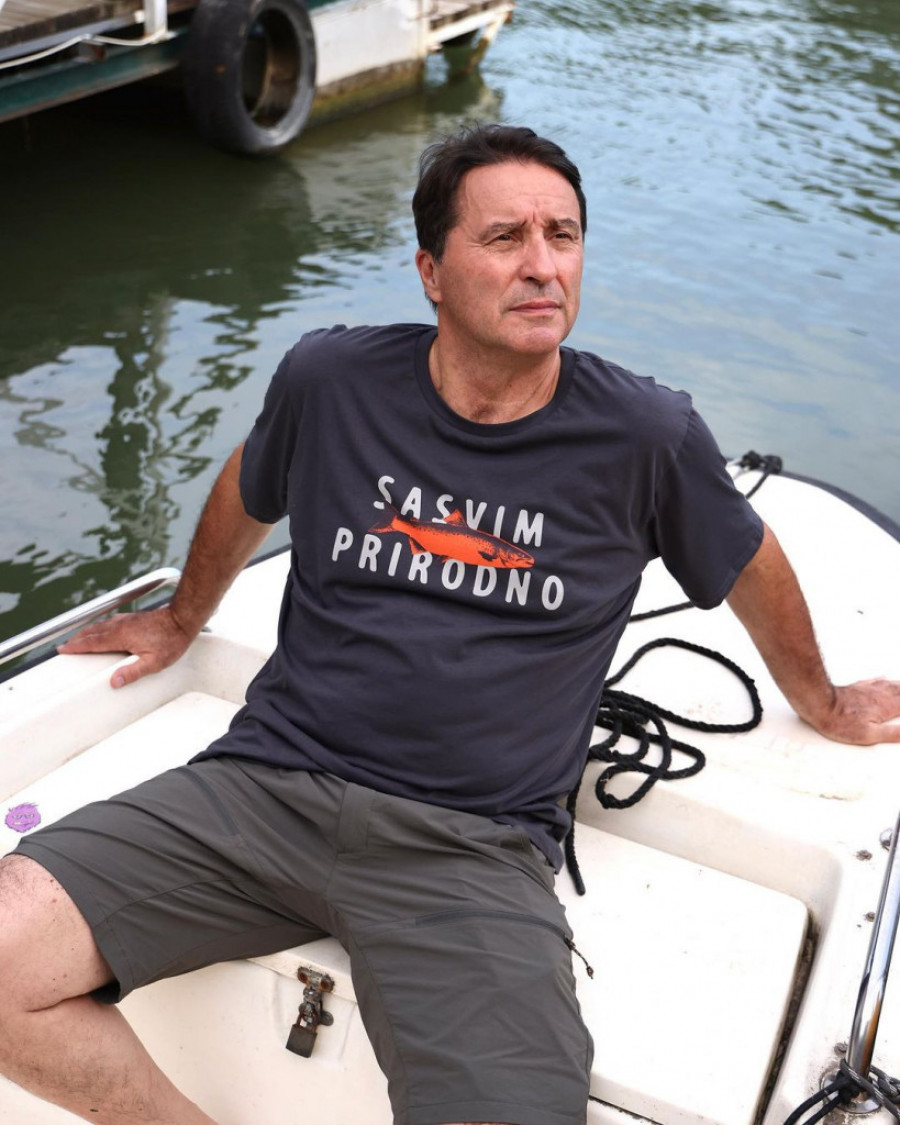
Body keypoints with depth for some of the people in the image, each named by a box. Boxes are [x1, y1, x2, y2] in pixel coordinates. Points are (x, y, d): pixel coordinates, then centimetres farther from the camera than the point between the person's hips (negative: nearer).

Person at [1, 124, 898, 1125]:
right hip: (271, 782, 2)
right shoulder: (330, 382, 3)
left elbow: (750, 567, 19)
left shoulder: (643, 438, -1)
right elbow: (245, 495, 25)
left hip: (474, 851, -1)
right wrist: (182, 620, 39)